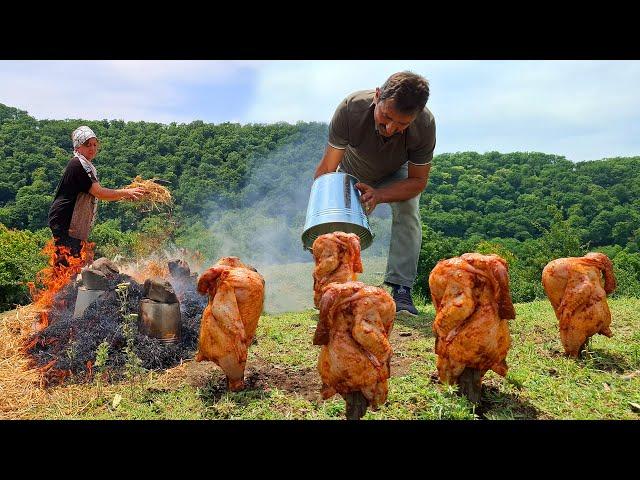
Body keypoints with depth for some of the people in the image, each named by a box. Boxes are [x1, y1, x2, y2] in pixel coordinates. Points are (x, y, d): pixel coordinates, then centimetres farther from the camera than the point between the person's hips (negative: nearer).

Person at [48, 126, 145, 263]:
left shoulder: (87, 165, 17)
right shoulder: (78, 164, -15)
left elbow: (96, 194, 17)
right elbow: (100, 193, -21)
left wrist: (124, 195, 8)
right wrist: (126, 192, -16)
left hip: (74, 224, 11)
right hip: (63, 222, -11)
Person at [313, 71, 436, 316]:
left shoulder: (425, 126, -38)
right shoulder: (351, 108, -40)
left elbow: (417, 180, -26)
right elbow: (327, 169, -34)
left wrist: (378, 195, -43)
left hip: (397, 174, 0)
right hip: (352, 170, 1)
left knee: (407, 213, -23)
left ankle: (401, 290, -20)